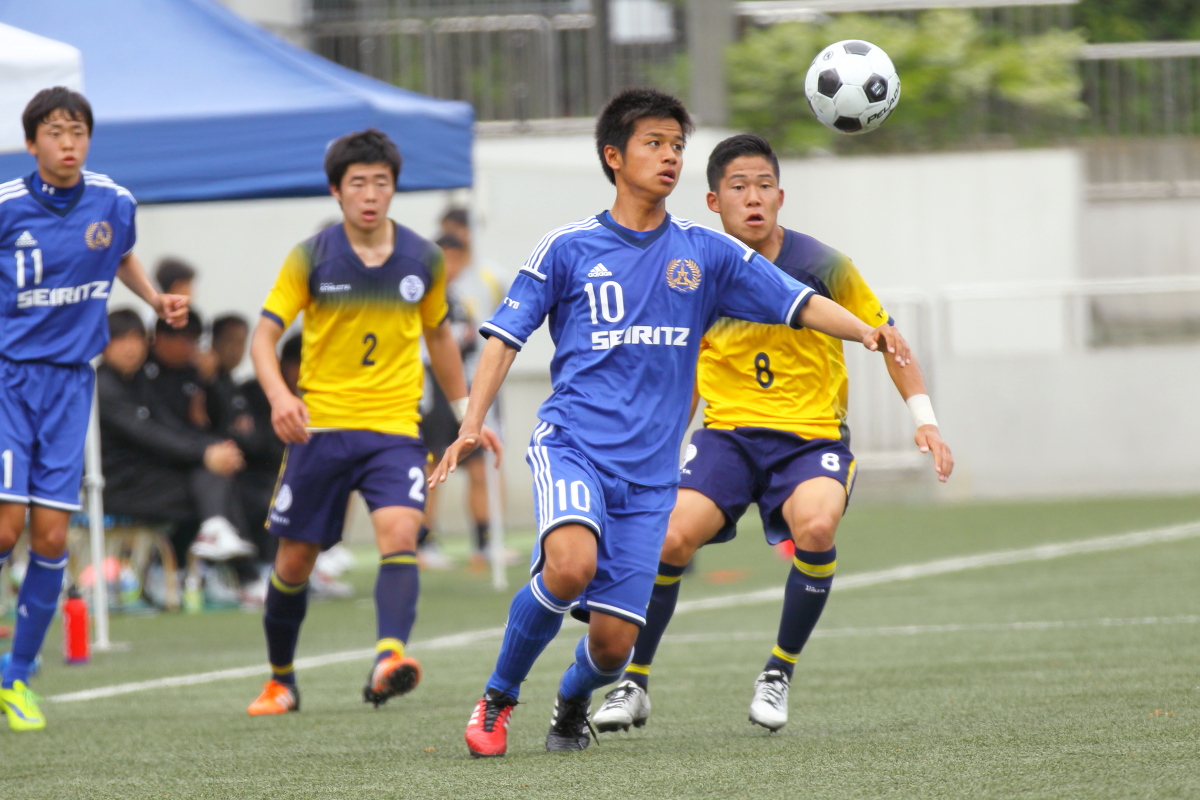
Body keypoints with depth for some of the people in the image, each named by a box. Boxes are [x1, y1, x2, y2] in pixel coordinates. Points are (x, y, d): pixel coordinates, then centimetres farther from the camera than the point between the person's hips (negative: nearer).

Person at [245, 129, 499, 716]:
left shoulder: (423, 260, 4)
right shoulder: (311, 258, -4)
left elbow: (438, 335, 20)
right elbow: (264, 336, -6)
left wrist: (465, 413, 23)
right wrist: (278, 394, -26)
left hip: (395, 430, 0)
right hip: (320, 426, 0)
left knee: (399, 532, -25)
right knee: (295, 559, 7)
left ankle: (389, 658, -40)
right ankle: (280, 681, 28)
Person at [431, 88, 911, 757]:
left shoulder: (706, 252, 9)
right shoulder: (568, 249, 3)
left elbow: (799, 302, 4)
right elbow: (506, 338, 5)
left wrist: (866, 331, -14)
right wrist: (473, 425, -7)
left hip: (649, 473, 3)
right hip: (572, 445, -3)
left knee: (614, 639, -4)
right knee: (572, 564, -32)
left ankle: (573, 703, 32)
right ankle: (498, 697, -10)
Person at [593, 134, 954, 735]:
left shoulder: (822, 267, -7)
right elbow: (684, 374, 15)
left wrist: (925, 420, -4)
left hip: (812, 435, -2)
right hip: (729, 432, 2)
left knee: (815, 527, -33)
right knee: (671, 535, -22)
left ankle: (779, 673, -9)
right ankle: (634, 684, -2)